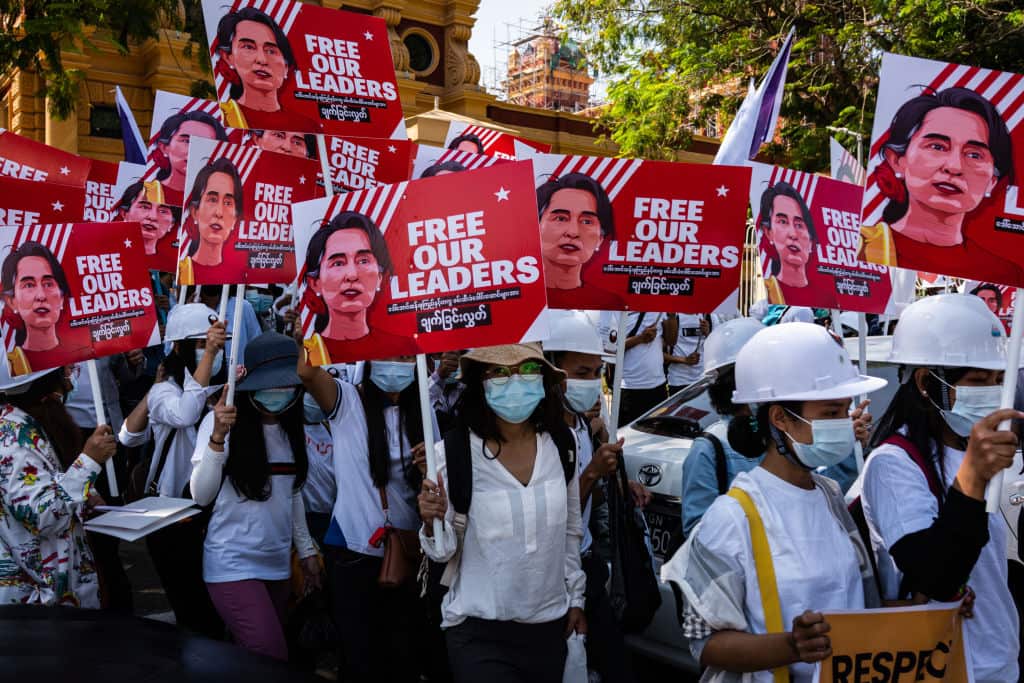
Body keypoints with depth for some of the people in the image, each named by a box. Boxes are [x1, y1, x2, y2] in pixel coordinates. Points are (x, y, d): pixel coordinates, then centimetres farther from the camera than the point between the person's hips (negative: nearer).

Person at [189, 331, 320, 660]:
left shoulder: (290, 427, 7)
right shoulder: (222, 422, -12)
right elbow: (201, 495, -17)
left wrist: (306, 550, 18)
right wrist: (217, 437, -28)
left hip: (277, 564, 6)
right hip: (233, 565, -6)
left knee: (253, 658, 14)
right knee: (270, 659, -13)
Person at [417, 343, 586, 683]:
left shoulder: (562, 446, -5)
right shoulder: (454, 453, -16)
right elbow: (443, 551, -10)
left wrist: (576, 598, 13)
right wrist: (432, 523, -29)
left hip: (550, 625, 4)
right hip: (478, 631, -4)